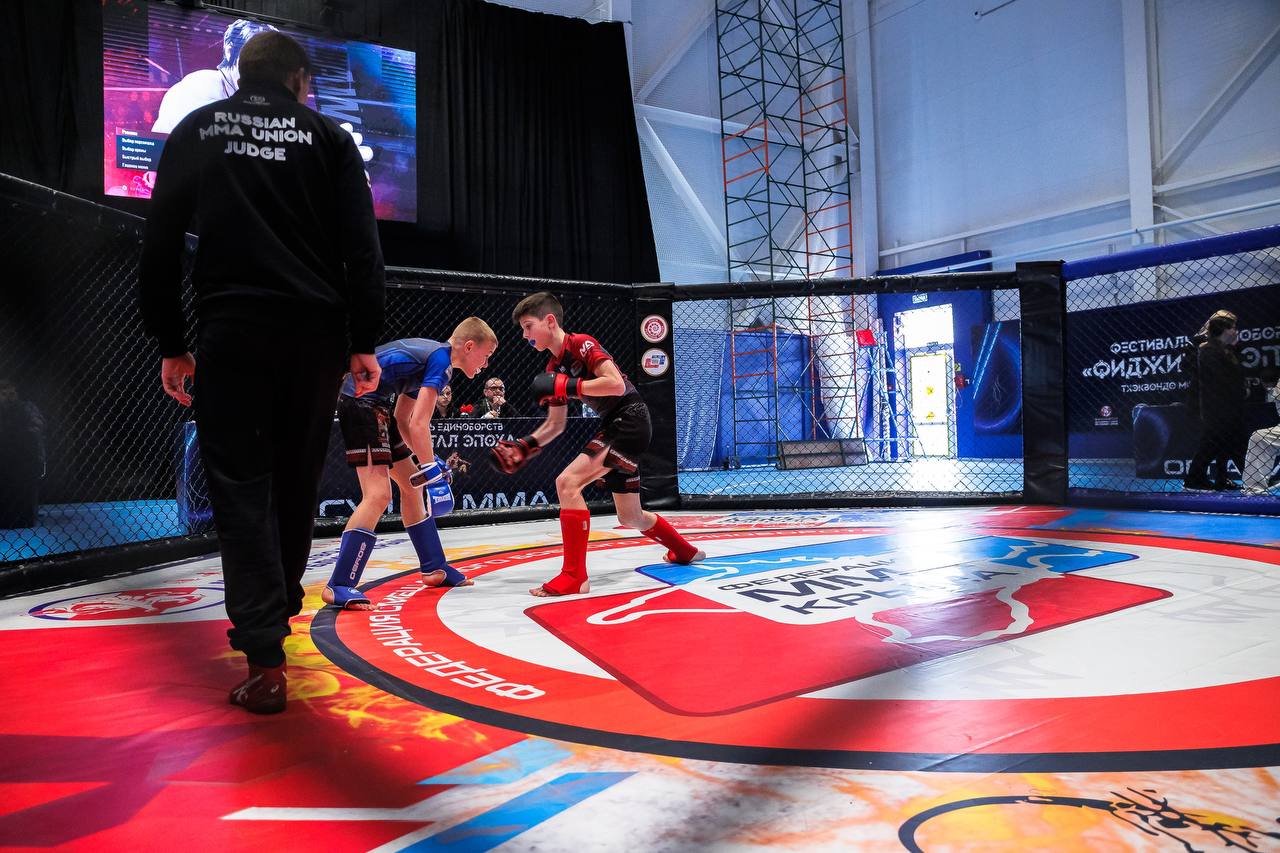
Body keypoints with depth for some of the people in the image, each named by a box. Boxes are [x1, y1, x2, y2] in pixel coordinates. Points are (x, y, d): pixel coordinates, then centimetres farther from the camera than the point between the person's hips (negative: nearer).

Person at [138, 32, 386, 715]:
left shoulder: (196, 130, 12)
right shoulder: (324, 133, 9)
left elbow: (160, 247, 7)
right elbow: (361, 247, 0)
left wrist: (170, 343, 12)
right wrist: (364, 342, 2)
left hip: (231, 332, 0)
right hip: (316, 333, 1)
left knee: (241, 485, -1)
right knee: (296, 479, 13)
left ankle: (265, 657, -9)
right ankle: (274, 614, 28)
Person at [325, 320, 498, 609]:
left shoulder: (428, 352, 20)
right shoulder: (442, 359, -10)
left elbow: (403, 419, 18)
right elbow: (419, 423, -18)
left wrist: (429, 462, 11)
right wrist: (433, 472, -13)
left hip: (377, 408, 11)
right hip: (362, 403, -11)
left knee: (411, 485, 15)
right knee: (378, 494, -18)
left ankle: (434, 568, 25)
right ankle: (339, 586, -16)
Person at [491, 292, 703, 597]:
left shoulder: (581, 343, -11)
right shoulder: (553, 368, 13)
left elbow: (616, 384, -25)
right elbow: (555, 425, 15)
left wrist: (566, 386, -24)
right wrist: (524, 447, 2)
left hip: (631, 420, -9)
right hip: (613, 426, 10)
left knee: (567, 482, -22)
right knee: (630, 518, 17)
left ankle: (574, 575, -17)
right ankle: (685, 552, 42)